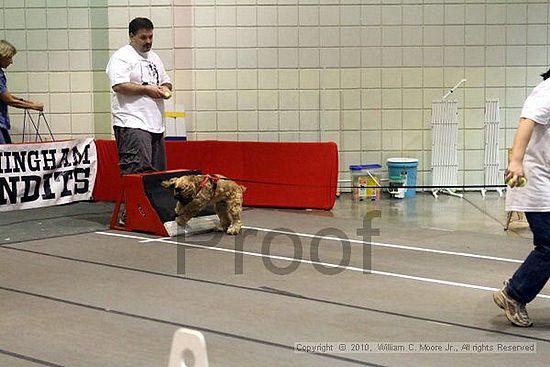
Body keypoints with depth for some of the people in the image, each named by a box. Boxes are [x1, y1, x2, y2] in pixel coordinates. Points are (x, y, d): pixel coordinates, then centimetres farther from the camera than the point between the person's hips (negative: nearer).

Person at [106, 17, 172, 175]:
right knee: (138, 171, -18)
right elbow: (118, 86, -18)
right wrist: (146, 89, -14)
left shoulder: (154, 58, 23)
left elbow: (166, 81, 30)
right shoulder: (121, 57, -5)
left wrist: (165, 88, 6)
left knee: (158, 172, 8)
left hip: (156, 124, 9)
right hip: (132, 124, -9)